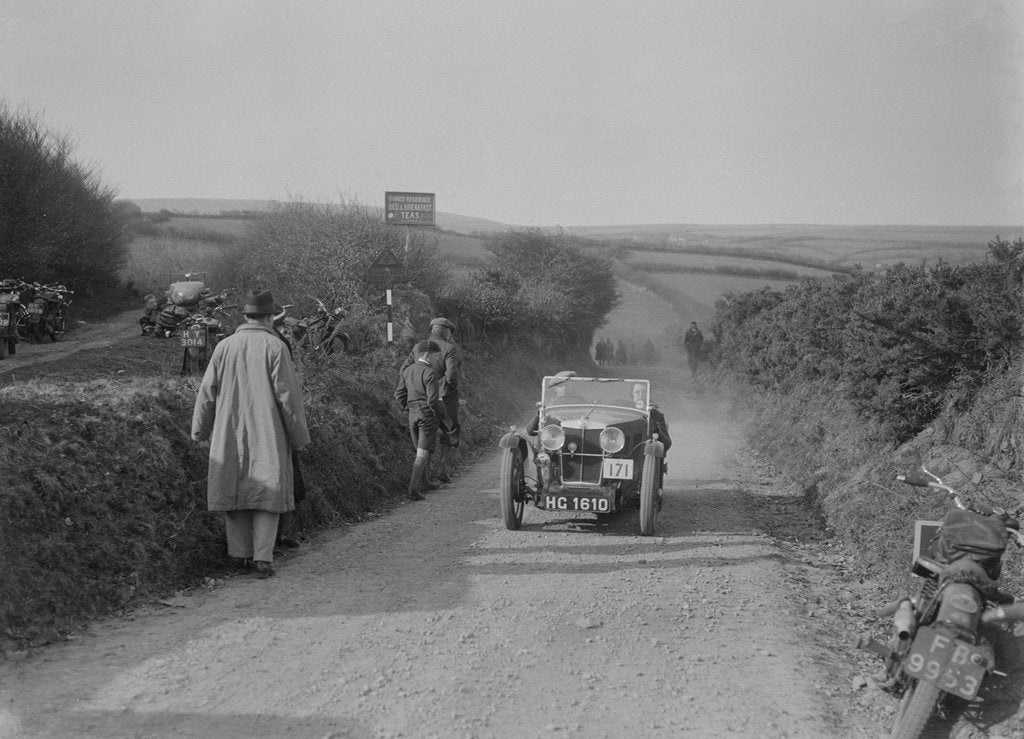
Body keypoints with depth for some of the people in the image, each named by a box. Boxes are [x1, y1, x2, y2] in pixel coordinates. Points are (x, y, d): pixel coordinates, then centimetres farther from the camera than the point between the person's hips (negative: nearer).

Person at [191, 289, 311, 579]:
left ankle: (239, 552, 16)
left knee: (234, 488, 14)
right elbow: (288, 395, -10)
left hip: (230, 433, 3)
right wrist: (300, 436, -1)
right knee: (267, 489, 1)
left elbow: (207, 392, 5)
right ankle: (263, 557, -9)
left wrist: (199, 430, 17)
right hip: (267, 435, -3)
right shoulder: (275, 347, -9)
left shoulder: (224, 347, 1)